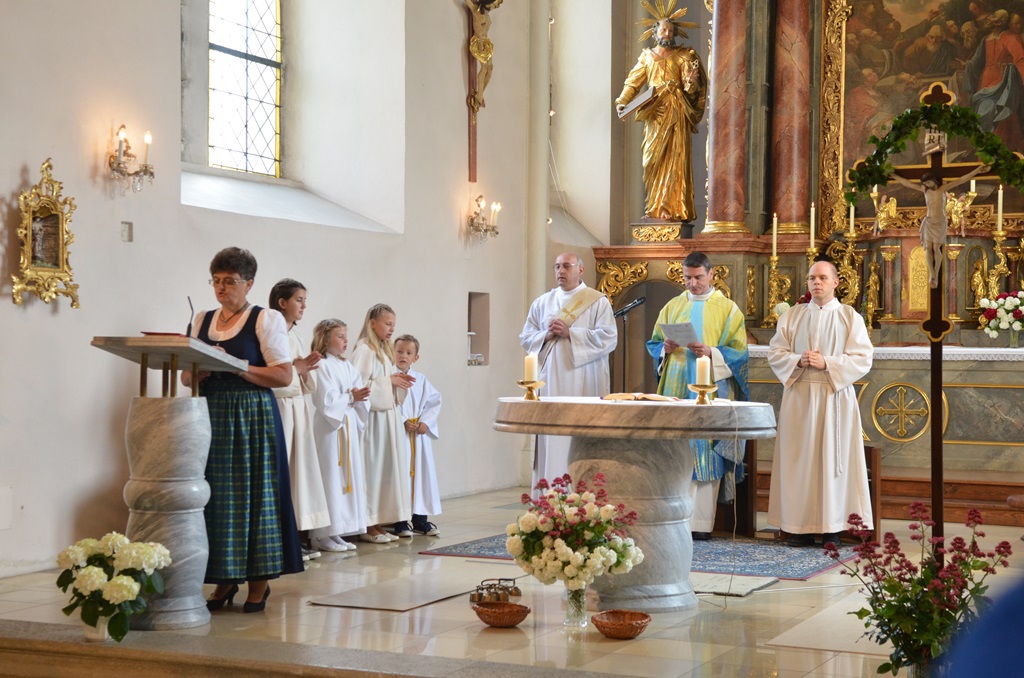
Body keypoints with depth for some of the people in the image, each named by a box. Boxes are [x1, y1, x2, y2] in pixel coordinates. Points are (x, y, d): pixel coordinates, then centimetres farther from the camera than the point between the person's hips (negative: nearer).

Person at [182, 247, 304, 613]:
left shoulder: (267, 319, 0)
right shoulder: (202, 320, 15)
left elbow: (283, 376, -8)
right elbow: (186, 375, 16)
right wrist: (197, 372, -7)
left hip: (253, 415, -4)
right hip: (211, 415, 4)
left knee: (255, 495, -3)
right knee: (216, 496, 2)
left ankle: (259, 581, 5)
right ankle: (224, 579, 11)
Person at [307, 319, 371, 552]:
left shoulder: (348, 367, 13)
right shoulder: (322, 366, -10)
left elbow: (359, 395, 10)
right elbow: (325, 401, -17)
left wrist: (360, 397, -11)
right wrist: (351, 398, -16)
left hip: (349, 428, 8)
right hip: (330, 429, -8)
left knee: (350, 478, 8)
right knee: (330, 480, -7)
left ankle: (339, 531, 15)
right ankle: (322, 535, -2)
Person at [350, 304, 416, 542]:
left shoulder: (385, 351, 17)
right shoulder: (364, 351, -11)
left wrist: (400, 382, 2)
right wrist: (389, 381, -14)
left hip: (388, 416, 9)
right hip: (373, 417, -9)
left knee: (387, 467, 9)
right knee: (372, 468, -6)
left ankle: (378, 522, 14)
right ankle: (367, 525, -1)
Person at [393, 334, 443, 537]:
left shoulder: (421, 380, 10)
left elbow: (434, 402, 9)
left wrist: (425, 422, -6)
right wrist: (403, 422, -18)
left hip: (420, 435, 5)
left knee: (422, 473, 7)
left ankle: (421, 519, 17)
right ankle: (400, 522, 2)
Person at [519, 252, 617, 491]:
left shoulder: (597, 301, 3)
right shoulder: (542, 302, 16)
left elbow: (608, 338, -8)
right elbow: (525, 338, 15)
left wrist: (570, 333, -13)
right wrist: (546, 335, -5)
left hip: (582, 384, -4)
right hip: (550, 380, 4)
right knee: (550, 438, -1)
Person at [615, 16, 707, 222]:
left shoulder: (682, 56, 7)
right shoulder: (647, 56, 13)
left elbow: (691, 88, 0)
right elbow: (633, 82, 8)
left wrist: (692, 80, -23)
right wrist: (622, 102, -7)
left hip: (676, 111, -2)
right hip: (655, 112, 2)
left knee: (675, 158, -7)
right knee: (654, 158, 1)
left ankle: (670, 207, -9)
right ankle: (657, 205, 8)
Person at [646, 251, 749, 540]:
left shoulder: (728, 308, 4)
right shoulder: (672, 307, 15)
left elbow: (739, 352, -2)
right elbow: (653, 344, 17)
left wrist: (711, 353, -17)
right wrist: (665, 348, -5)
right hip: (676, 388, 3)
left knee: (705, 453, -6)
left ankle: (700, 522, -5)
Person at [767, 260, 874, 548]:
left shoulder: (850, 317, 4)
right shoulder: (792, 315, 10)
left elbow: (862, 359, -4)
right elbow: (775, 353, 7)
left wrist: (827, 363, -15)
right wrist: (798, 360, -12)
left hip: (835, 398, -2)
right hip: (799, 397, 2)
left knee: (833, 459, -3)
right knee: (799, 461, 0)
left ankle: (832, 529, 1)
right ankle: (802, 527, 5)